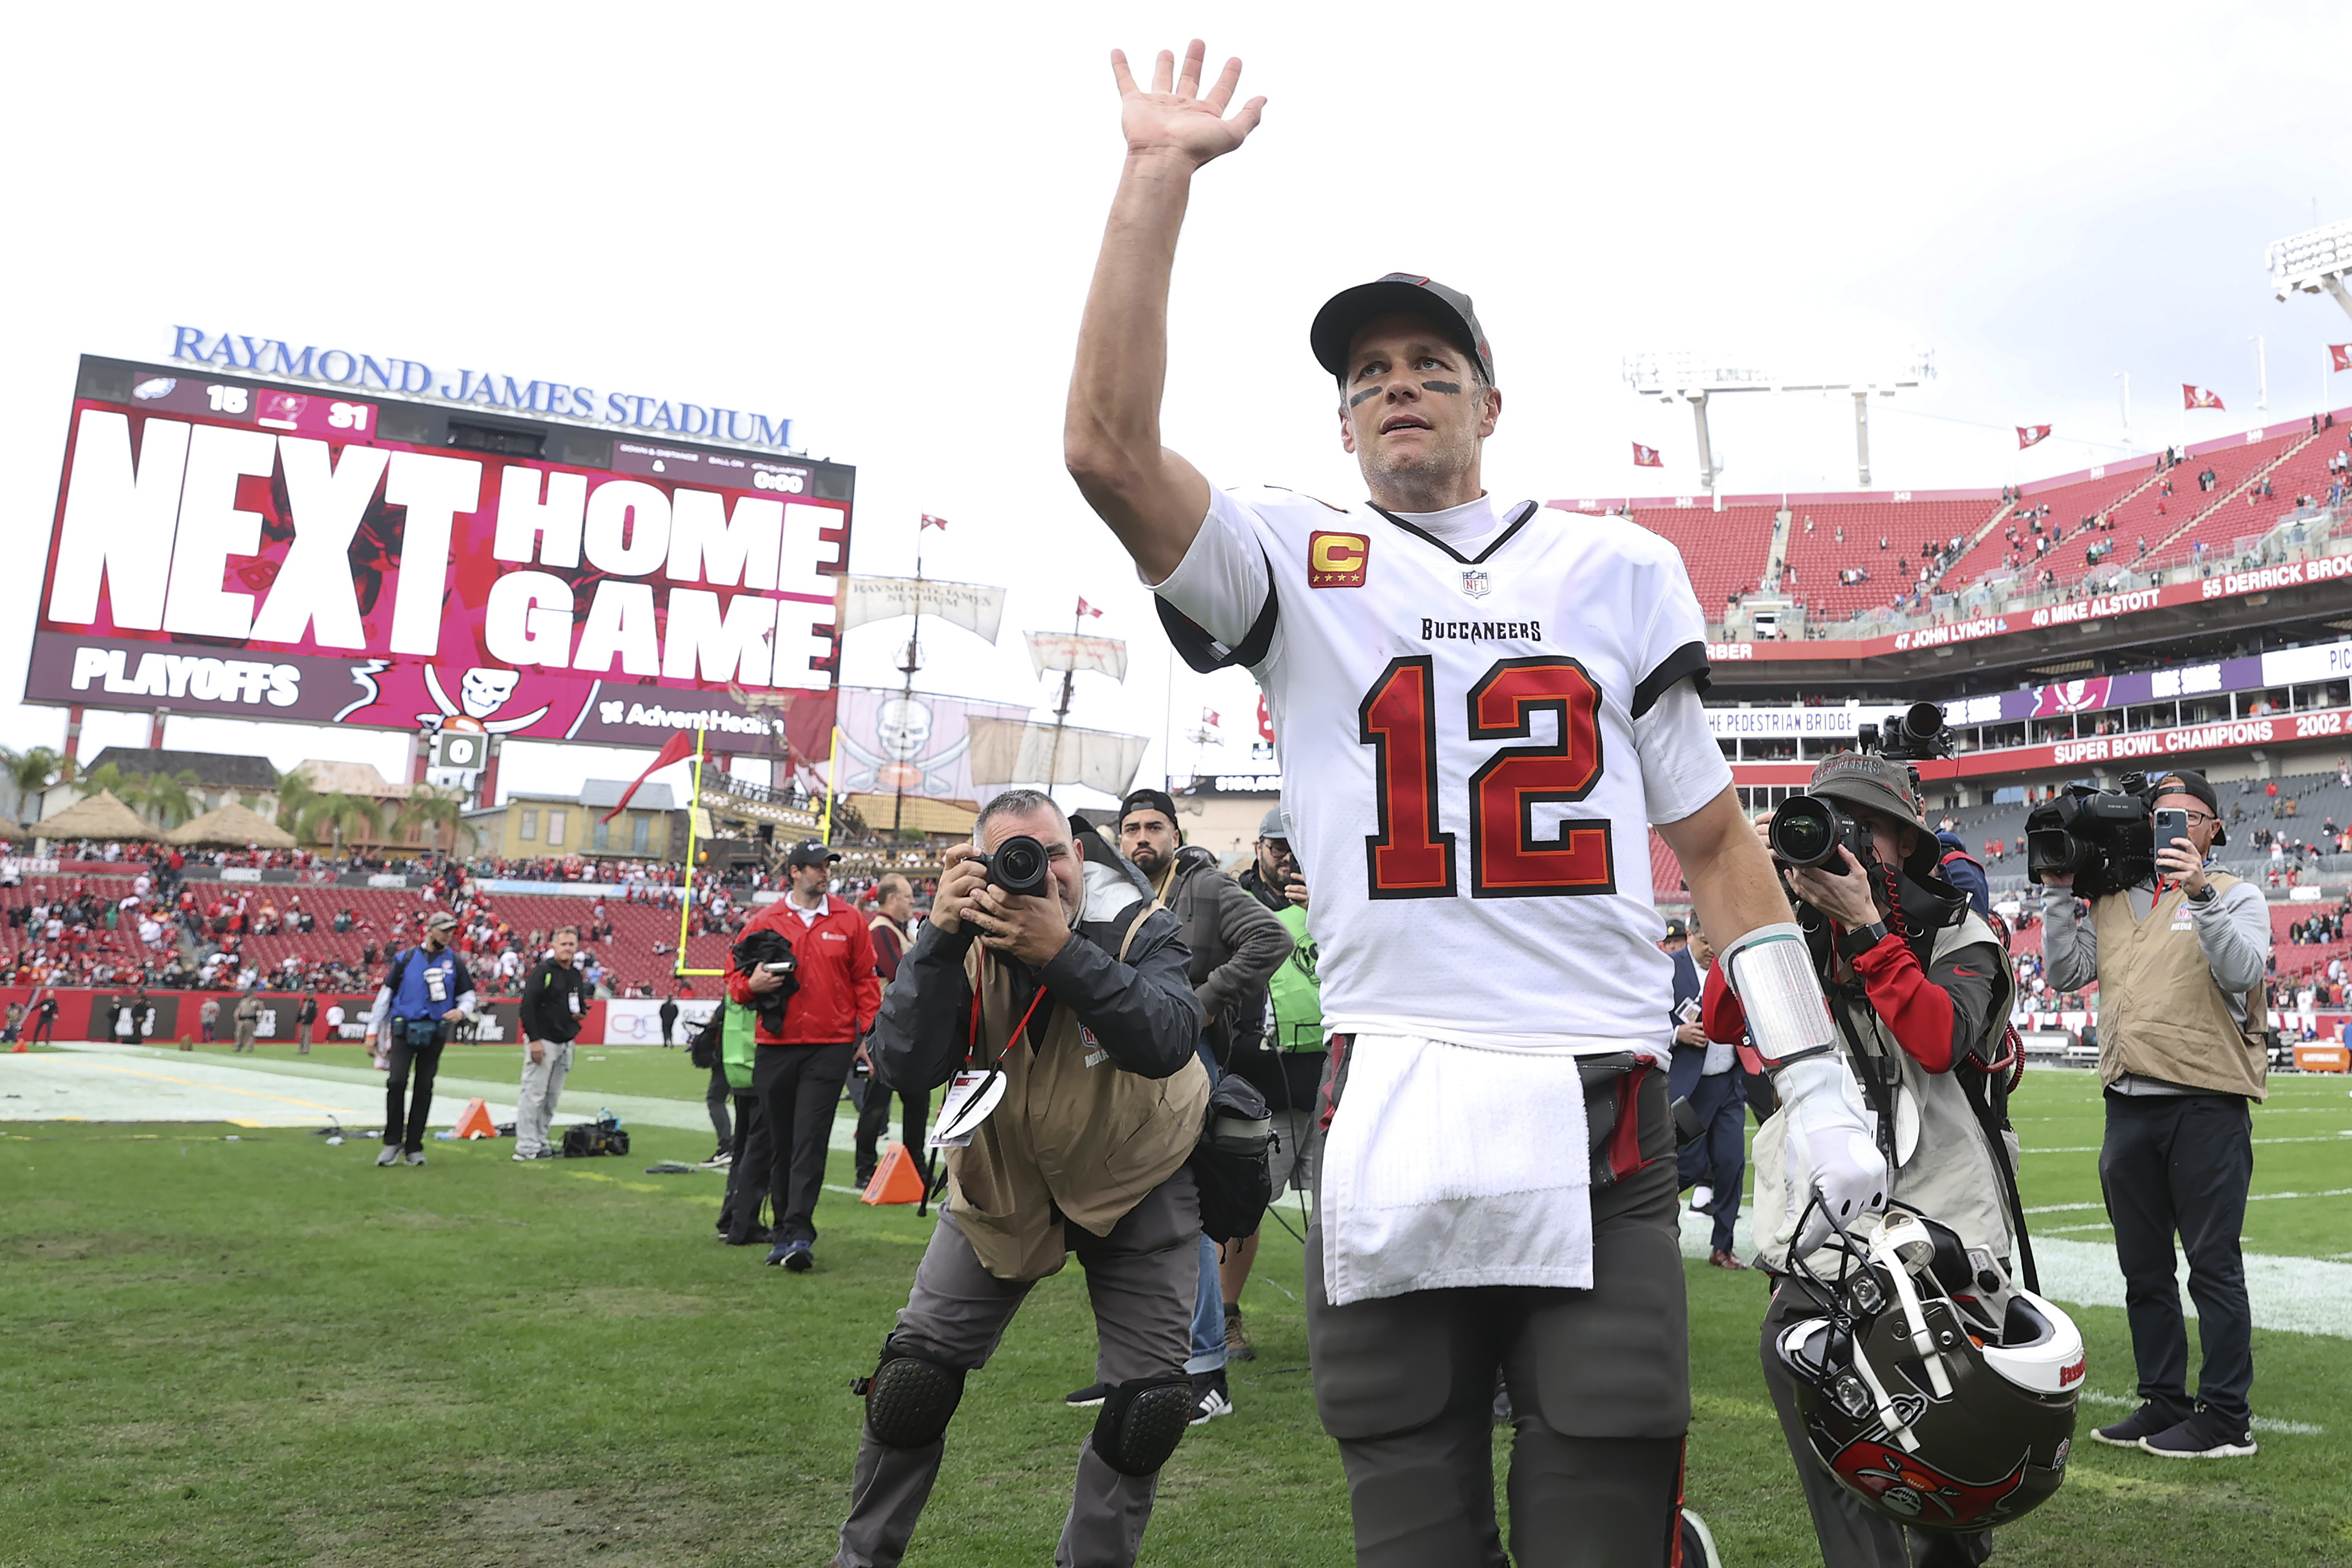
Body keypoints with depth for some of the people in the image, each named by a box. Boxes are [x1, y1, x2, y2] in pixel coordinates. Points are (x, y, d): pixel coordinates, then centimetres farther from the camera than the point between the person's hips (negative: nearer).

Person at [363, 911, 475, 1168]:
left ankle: (414, 1147, 12)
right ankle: (393, 1143, -1)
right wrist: (372, 1032, 4)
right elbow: (385, 995, 7)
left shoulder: (455, 962, 8)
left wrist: (461, 1011, -12)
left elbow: (468, 996, 12)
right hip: (404, 1029, -1)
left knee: (424, 1089, 3)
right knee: (397, 1082, -15)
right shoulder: (405, 958, 5)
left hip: (435, 1033, 2)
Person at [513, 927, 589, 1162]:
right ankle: (526, 1147, -2)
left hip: (566, 1044, 7)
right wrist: (534, 1040, -17)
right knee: (534, 1094, -6)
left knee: (552, 1098, 9)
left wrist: (581, 1013, 2)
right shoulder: (543, 971, -7)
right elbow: (527, 1006, -12)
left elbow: (582, 1006, 26)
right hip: (543, 1041, -7)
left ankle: (539, 1142, 15)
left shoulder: (576, 976, 15)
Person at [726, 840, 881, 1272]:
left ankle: (800, 1235, -11)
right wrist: (751, 985, -12)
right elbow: (736, 978, 11)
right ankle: (784, 1231, 20)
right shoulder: (765, 922, 7)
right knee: (780, 1143, 9)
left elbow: (865, 979, 8)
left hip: (830, 1047, -2)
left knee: (810, 1141, -9)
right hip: (776, 1046, 2)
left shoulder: (849, 920, 7)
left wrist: (867, 1031, -1)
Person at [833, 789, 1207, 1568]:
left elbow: (1168, 1043, -39)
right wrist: (940, 938, -37)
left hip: (1136, 1183, -1)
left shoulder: (1139, 928, -21)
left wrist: (1061, 953, -46)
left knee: (1149, 1403, -3)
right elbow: (904, 1067, -28)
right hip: (1002, 1184, 1)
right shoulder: (968, 941, -16)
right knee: (914, 1378, 3)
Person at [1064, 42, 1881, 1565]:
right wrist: (1160, 172, -7)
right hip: (1388, 1131, 0)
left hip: (1599, 1128, 0)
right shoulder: (1297, 563, 8)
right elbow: (1109, 446, -9)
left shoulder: (1618, 567, 11)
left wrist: (1819, 1086, 5)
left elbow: (1717, 842, 11)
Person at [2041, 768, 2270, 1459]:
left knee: (2213, 1265, -1)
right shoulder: (2114, 901, 14)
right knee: (2144, 1269, 12)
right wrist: (2059, 892, 0)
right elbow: (2066, 973, 5)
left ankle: (2225, 1417, 8)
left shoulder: (2236, 895, 2)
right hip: (2129, 1107, 5)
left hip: (2206, 1105, -5)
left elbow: (2243, 972, -15)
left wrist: (2201, 894, -26)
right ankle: (2164, 1403, 23)